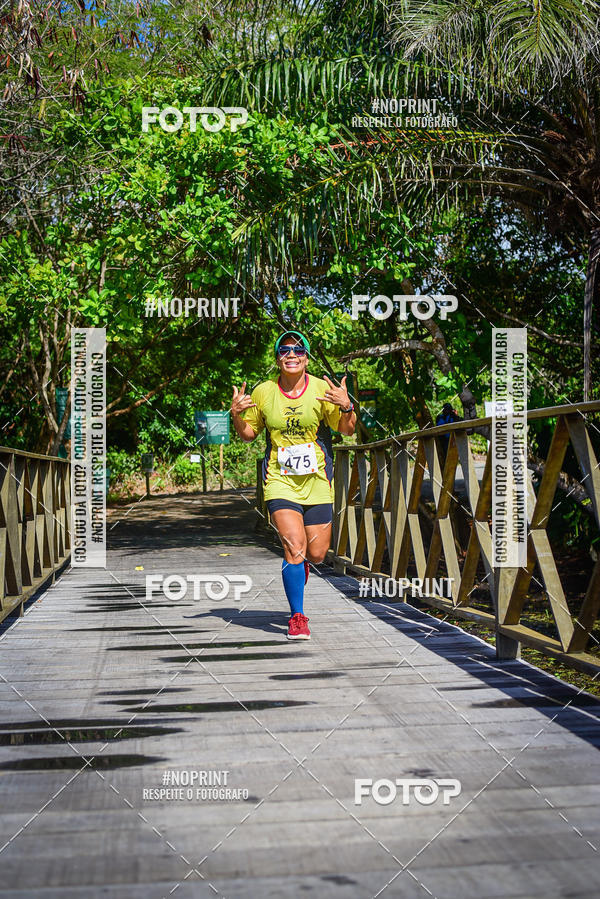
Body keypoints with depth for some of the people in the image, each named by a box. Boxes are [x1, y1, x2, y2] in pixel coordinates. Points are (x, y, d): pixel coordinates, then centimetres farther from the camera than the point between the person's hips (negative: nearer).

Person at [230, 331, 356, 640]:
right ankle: (297, 618, -1)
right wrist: (236, 415, -9)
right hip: (279, 481, -1)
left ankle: (298, 564, 42)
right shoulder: (263, 392, 0)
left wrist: (346, 406, -21)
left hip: (316, 482, 1)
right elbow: (248, 433, 11)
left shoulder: (321, 389, -4)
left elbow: (347, 429, -1)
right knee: (294, 547, -15)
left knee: (316, 554, 3)